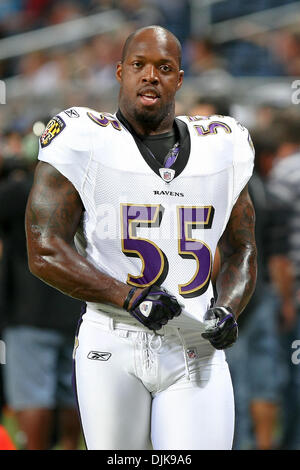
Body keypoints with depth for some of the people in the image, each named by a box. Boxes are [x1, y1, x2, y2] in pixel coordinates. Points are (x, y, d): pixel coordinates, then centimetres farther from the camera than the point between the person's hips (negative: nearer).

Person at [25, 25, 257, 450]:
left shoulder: (221, 148, 10)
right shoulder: (85, 142, -2)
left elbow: (241, 251, 19)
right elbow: (45, 254, -7)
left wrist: (227, 311, -2)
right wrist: (130, 298, -18)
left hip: (196, 351, 2)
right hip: (114, 350, -2)